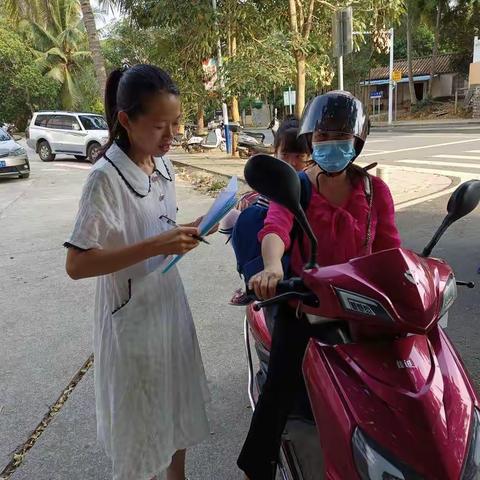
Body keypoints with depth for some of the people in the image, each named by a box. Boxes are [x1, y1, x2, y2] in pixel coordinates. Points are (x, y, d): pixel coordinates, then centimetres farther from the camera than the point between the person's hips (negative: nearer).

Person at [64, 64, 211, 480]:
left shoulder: (163, 165, 1)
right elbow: (77, 264, -23)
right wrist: (157, 246, -30)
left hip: (170, 303, 7)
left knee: (179, 409, 23)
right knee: (141, 431, 12)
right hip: (133, 318, -7)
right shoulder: (106, 177, -21)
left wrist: (186, 232, -6)